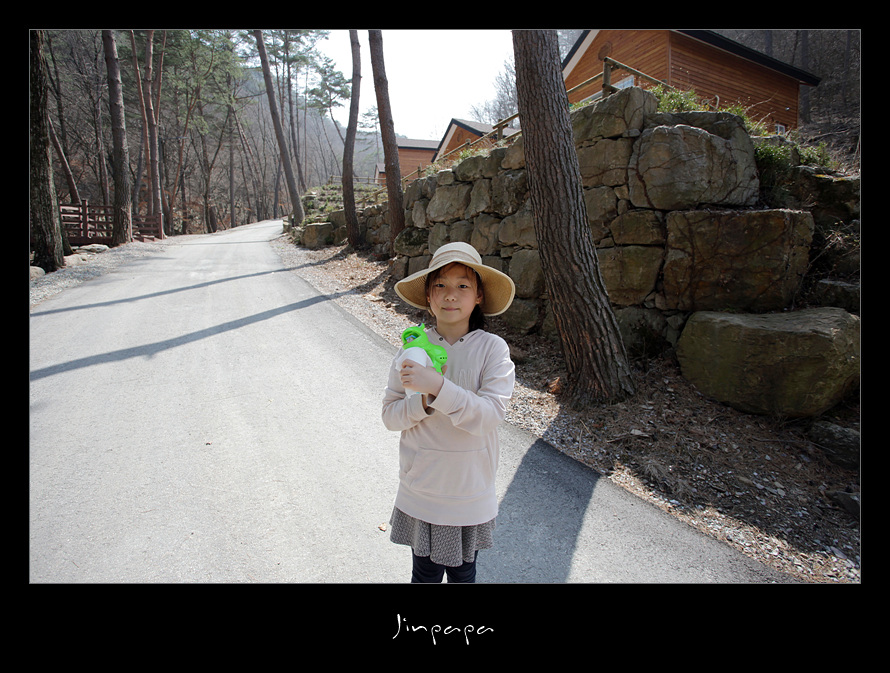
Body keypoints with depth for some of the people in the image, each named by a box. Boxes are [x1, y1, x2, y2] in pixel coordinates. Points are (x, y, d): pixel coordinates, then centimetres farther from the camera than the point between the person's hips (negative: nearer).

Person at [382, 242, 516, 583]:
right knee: (424, 572, 18)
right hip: (420, 489, 1)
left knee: (462, 573, 20)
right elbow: (391, 415, -6)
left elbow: (491, 413, -23)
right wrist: (425, 399, -25)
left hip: (470, 491, -1)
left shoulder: (493, 348, -13)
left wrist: (438, 386, -33)